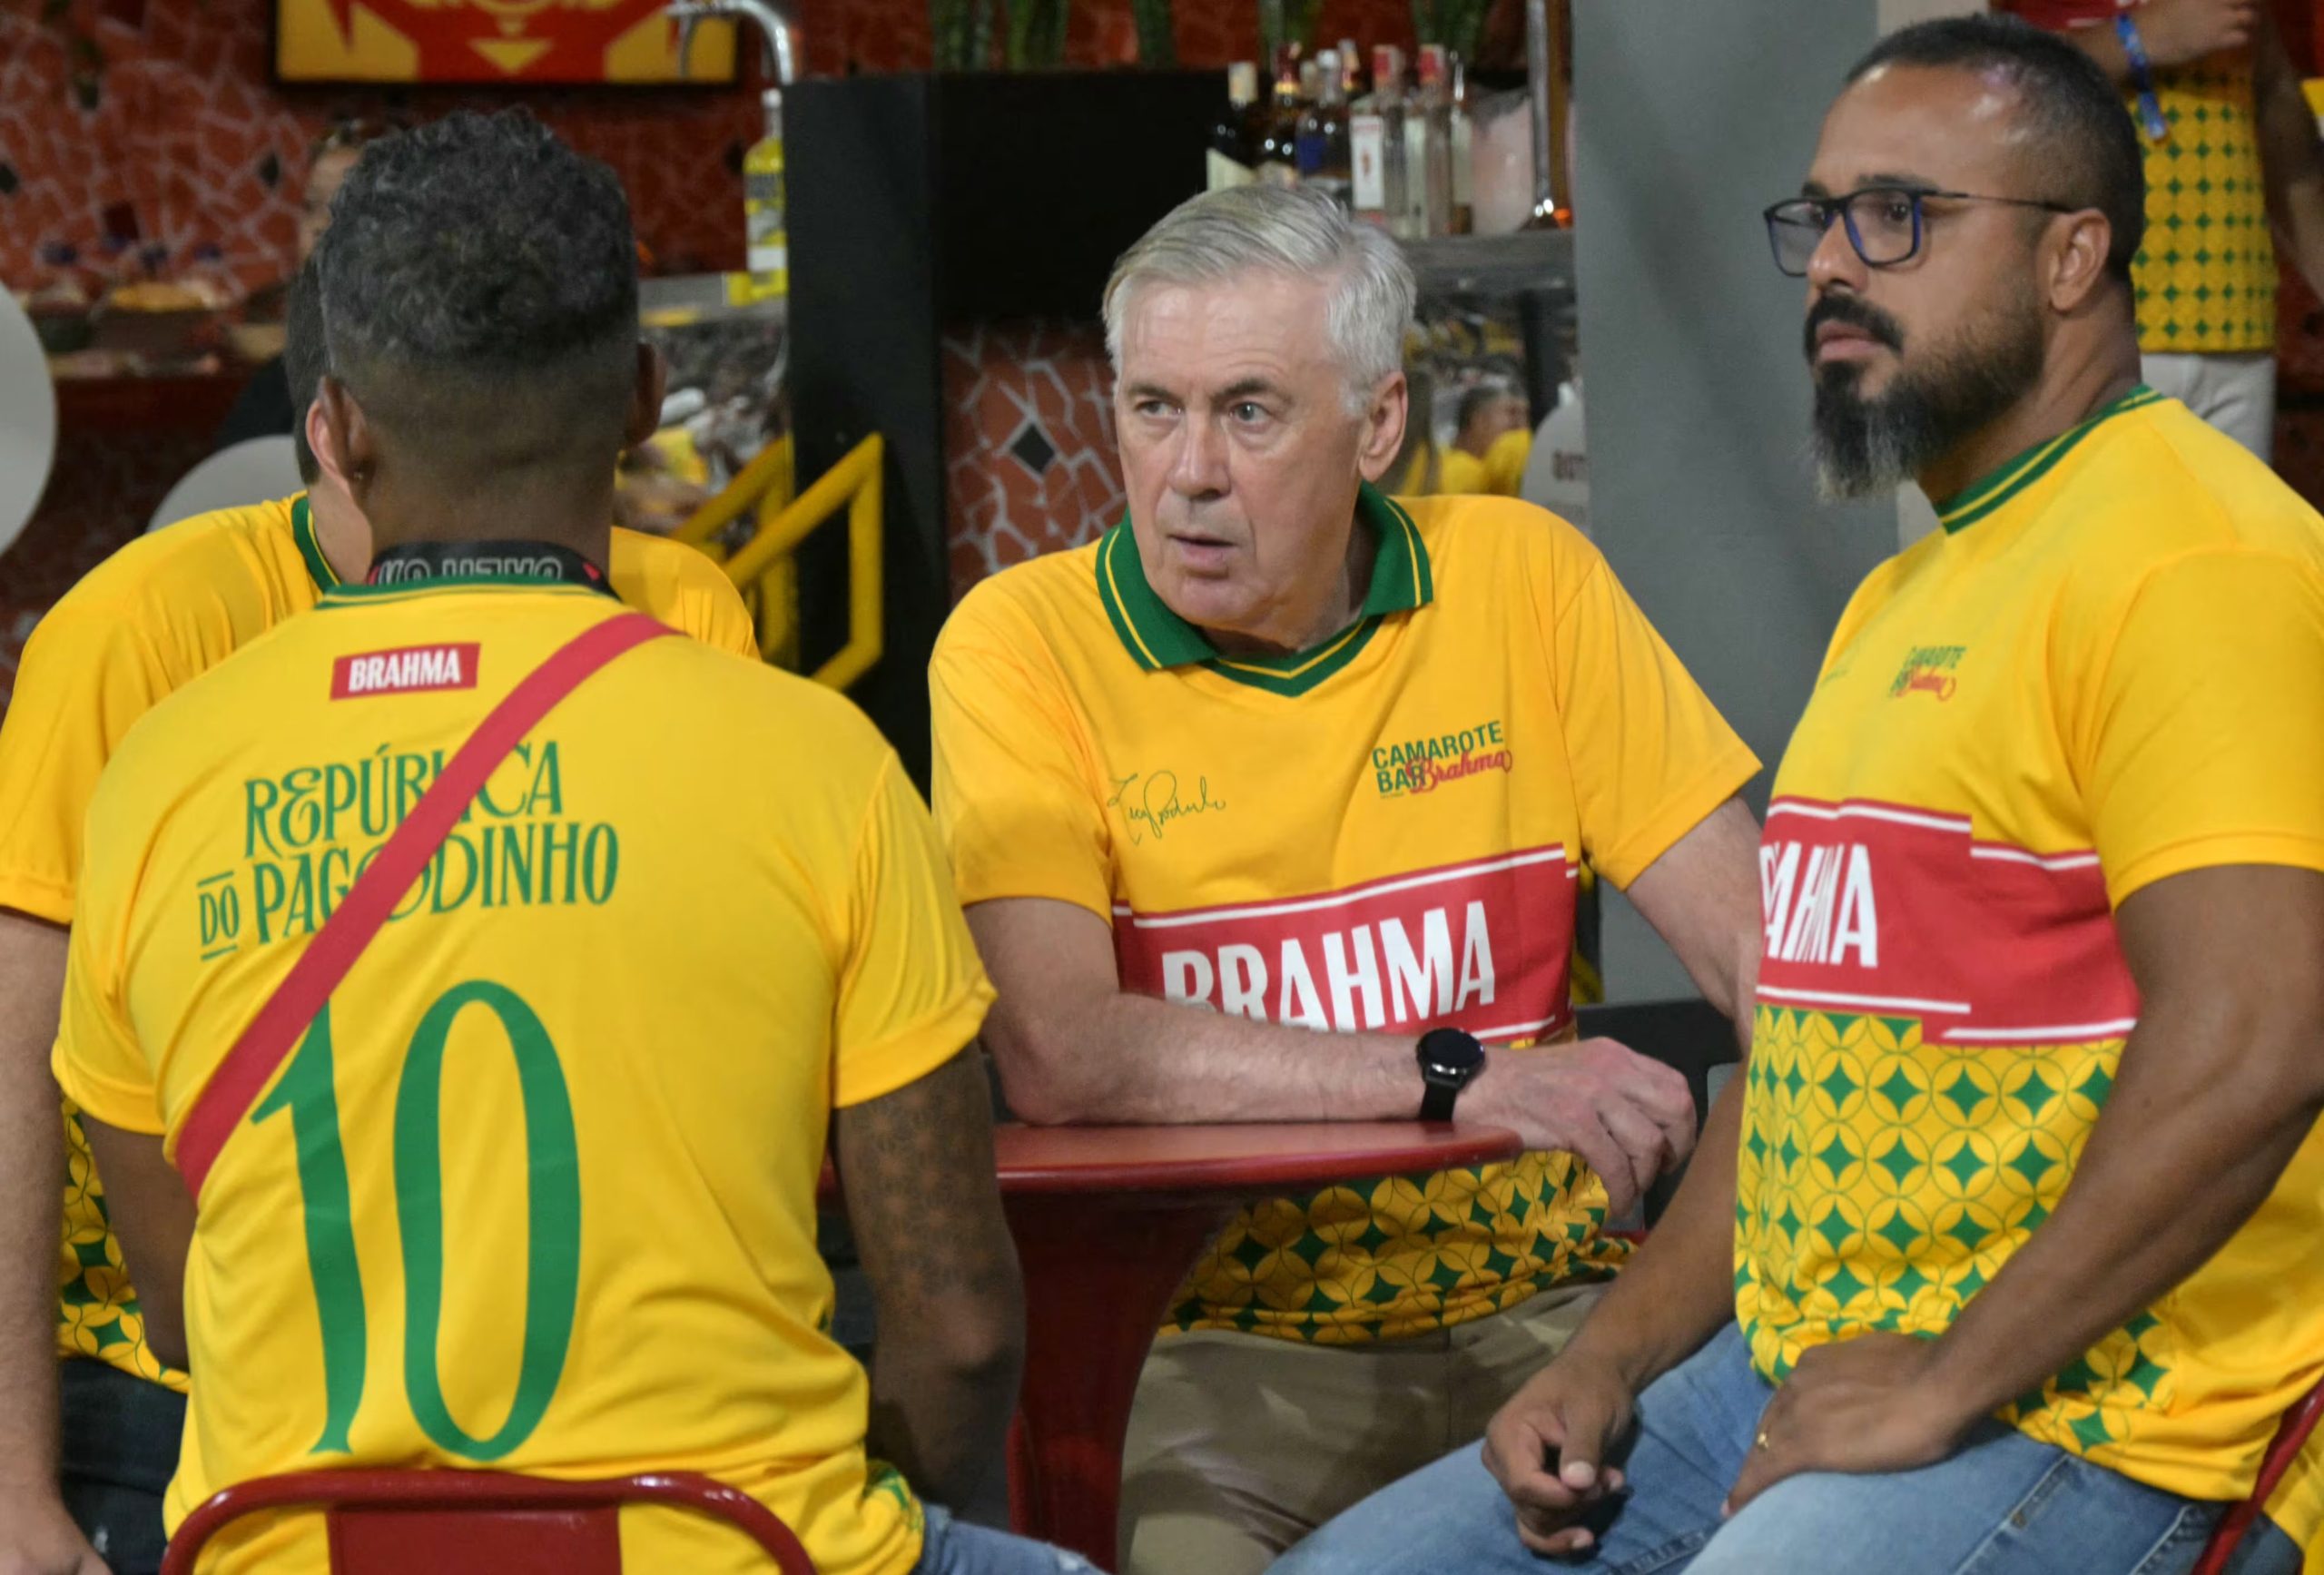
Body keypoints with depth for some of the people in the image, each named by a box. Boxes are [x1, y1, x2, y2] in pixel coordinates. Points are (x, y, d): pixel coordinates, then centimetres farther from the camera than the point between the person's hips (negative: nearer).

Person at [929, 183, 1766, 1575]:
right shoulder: (1026, 642, -4)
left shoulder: (1523, 577, 5)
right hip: (1218, 1340, -3)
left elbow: (1760, 938, 4)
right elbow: (1060, 1052, -17)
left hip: (1538, 1312, 3)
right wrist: (1460, 1076, -20)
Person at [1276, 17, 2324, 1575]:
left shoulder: (2189, 558, -12)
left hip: (2074, 1424, -9)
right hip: (1790, 1377, 9)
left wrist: (1947, 1383, -18)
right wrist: (1612, 1364, 11)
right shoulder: (1902, 596, 21)